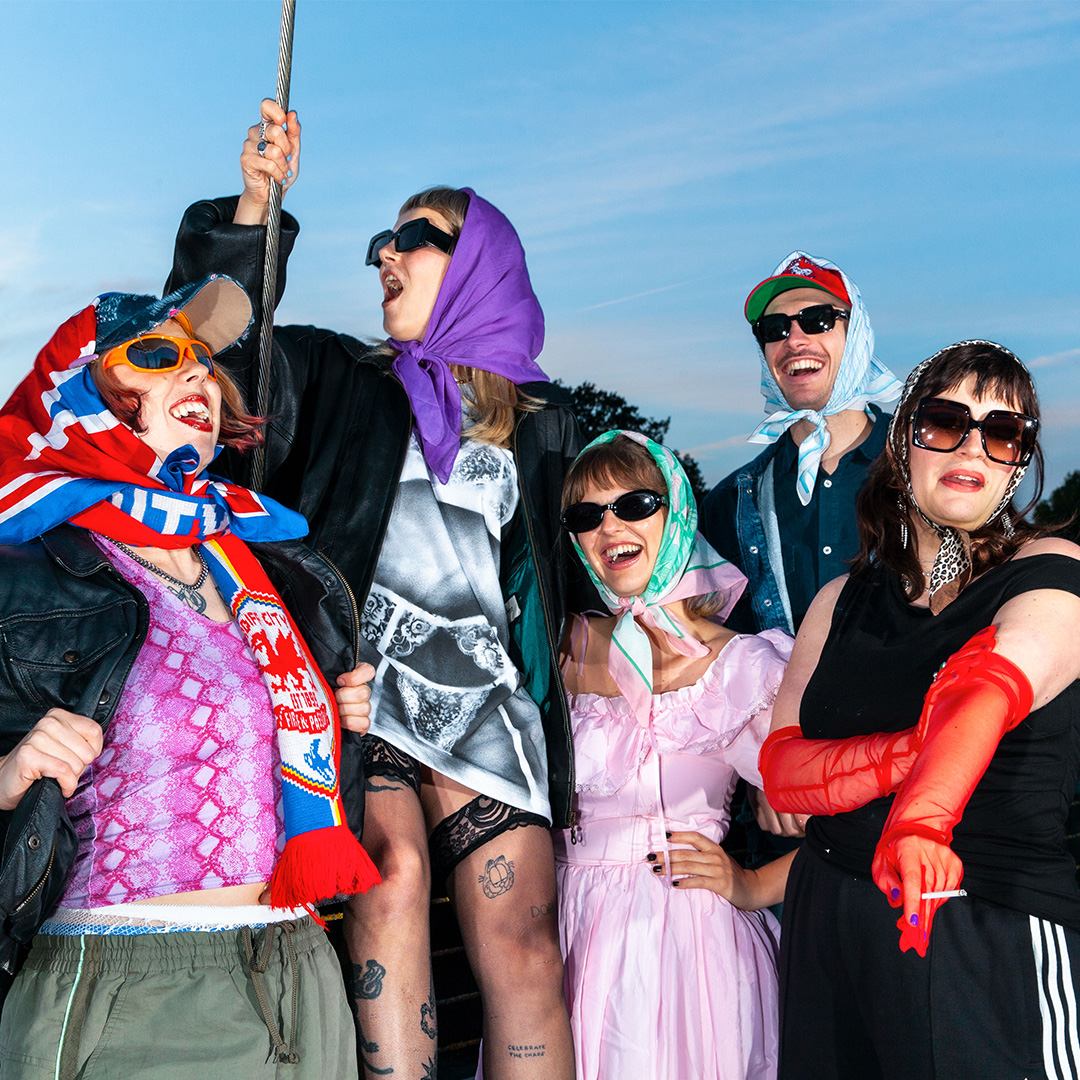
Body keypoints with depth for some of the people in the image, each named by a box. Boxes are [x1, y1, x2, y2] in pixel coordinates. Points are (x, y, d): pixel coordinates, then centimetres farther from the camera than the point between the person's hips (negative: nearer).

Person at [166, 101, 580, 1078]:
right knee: (394, 866, -27)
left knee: (523, 944, -10)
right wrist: (254, 208, -10)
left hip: (484, 697, 2)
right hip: (360, 681, -1)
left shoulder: (541, 422, 18)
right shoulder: (338, 377, 16)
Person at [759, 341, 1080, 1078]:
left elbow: (986, 687, -28)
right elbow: (780, 767, -2)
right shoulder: (843, 601, 7)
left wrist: (919, 819, -46)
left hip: (992, 938, -4)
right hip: (826, 923, 4)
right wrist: (914, 753, -20)